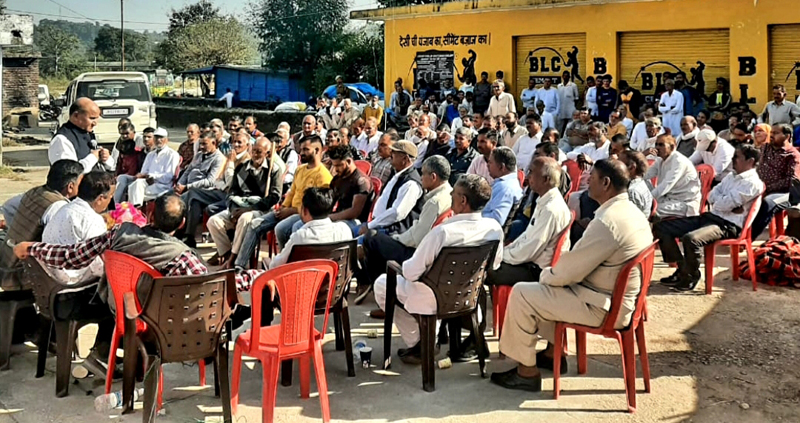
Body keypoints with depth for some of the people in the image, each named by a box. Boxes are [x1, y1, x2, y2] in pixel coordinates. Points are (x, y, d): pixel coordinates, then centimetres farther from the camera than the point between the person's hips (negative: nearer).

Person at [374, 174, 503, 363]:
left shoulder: (443, 232, -33)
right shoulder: (495, 228, -16)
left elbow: (411, 273, -23)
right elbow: (494, 265, 2)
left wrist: (404, 265, 0)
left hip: (434, 301, -6)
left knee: (381, 284, 17)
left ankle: (417, 344, 19)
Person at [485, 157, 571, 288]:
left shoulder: (551, 210, -24)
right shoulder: (544, 202, 7)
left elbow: (529, 251, -22)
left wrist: (502, 255, -9)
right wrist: (506, 249, 7)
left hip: (536, 271, -10)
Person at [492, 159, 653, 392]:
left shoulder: (607, 221, -26)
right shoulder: (632, 212, 6)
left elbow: (569, 271, -21)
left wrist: (546, 274, -1)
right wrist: (551, 274, 11)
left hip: (602, 307, -10)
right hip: (617, 297, 10)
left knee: (521, 294, -7)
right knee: (546, 285, 24)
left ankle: (527, 371, 4)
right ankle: (554, 353, 30)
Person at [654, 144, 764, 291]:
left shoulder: (752, 183, -10)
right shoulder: (732, 176, 19)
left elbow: (724, 204, -18)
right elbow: (711, 196, 10)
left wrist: (717, 200, 3)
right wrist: (724, 201, -9)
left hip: (727, 225, -9)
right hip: (709, 216, 9)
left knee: (691, 239, -38)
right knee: (661, 227, 0)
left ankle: (690, 277, -12)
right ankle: (682, 268, 6)